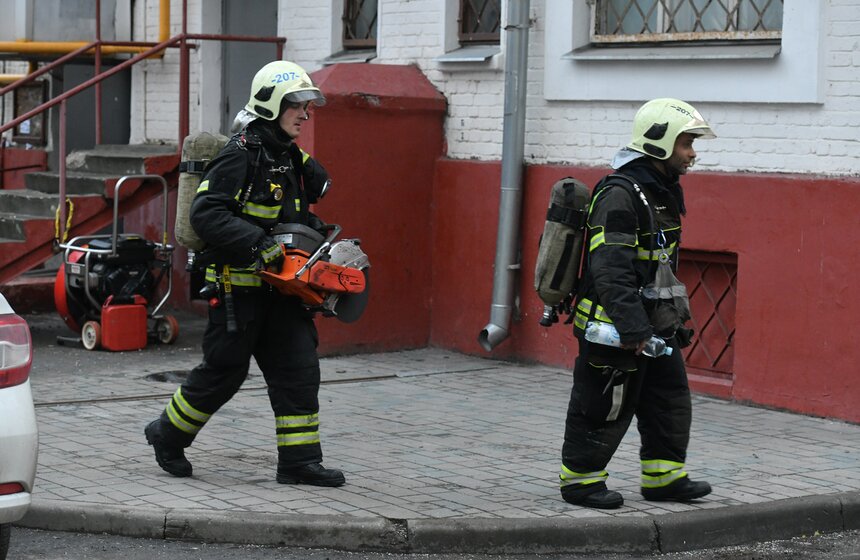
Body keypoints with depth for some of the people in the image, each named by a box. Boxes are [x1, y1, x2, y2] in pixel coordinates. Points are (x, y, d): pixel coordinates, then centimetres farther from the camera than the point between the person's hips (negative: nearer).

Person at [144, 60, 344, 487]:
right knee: (225, 370, 2)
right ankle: (167, 435, 23)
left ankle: (299, 461, 4)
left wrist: (315, 231, 5)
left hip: (278, 287, 8)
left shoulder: (291, 159, 13)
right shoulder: (241, 155, -15)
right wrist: (259, 246, -29)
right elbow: (205, 214, -23)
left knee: (299, 367, 1)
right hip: (237, 286, -8)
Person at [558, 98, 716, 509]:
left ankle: (664, 477, 24)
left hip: (651, 326, 10)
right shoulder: (619, 194, -20)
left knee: (670, 399, 14)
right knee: (605, 409, 1)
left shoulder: (662, 193, 12)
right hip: (612, 328, -10)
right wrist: (634, 329, -32)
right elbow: (611, 270, -28)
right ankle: (579, 479, 15)